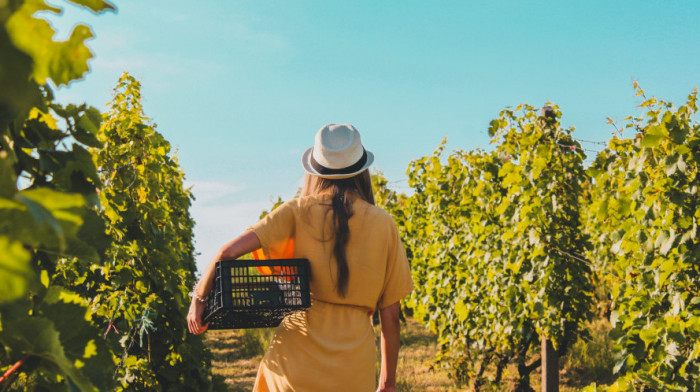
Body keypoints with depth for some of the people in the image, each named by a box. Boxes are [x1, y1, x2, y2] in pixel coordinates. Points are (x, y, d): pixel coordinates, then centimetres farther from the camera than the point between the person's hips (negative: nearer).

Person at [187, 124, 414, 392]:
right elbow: (390, 315, 6)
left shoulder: (299, 212, 1)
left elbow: (229, 252, -10)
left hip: (296, 360, -1)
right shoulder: (382, 224, 4)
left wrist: (198, 298, 7)